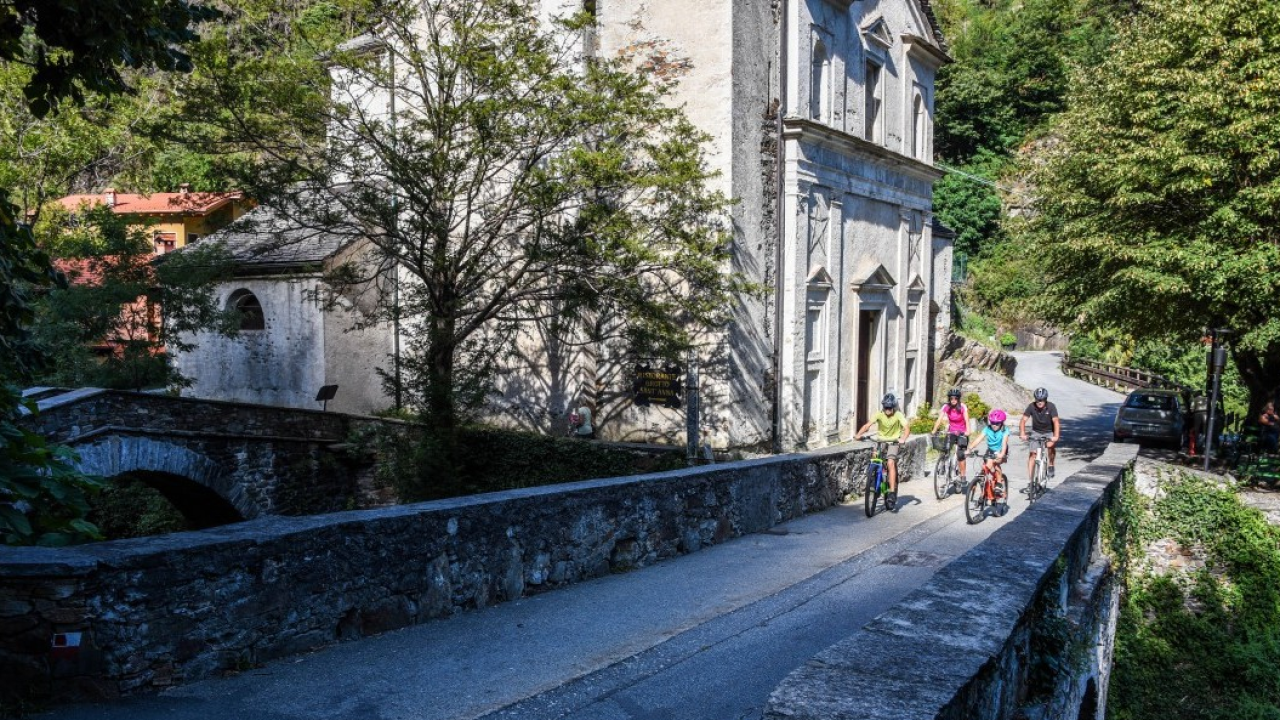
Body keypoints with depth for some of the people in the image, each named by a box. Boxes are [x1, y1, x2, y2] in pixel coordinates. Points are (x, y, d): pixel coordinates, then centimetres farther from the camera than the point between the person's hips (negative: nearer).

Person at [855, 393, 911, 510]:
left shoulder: (898, 416, -14)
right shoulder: (879, 414, -12)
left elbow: (907, 428, -25)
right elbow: (867, 425, -23)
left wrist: (903, 438, -45)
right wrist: (858, 434, -39)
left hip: (893, 442, -3)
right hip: (880, 441, 3)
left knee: (890, 463, -22)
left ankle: (892, 492, -21)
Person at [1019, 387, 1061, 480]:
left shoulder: (1051, 406, -22)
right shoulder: (1031, 406, -19)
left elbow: (1056, 421, -32)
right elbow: (1023, 420, -24)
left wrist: (1056, 436, -46)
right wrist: (1022, 434, -41)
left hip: (1049, 432, -1)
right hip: (1036, 432, 1)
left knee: (1051, 446, -28)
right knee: (1032, 454, -10)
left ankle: (1051, 465, -1)